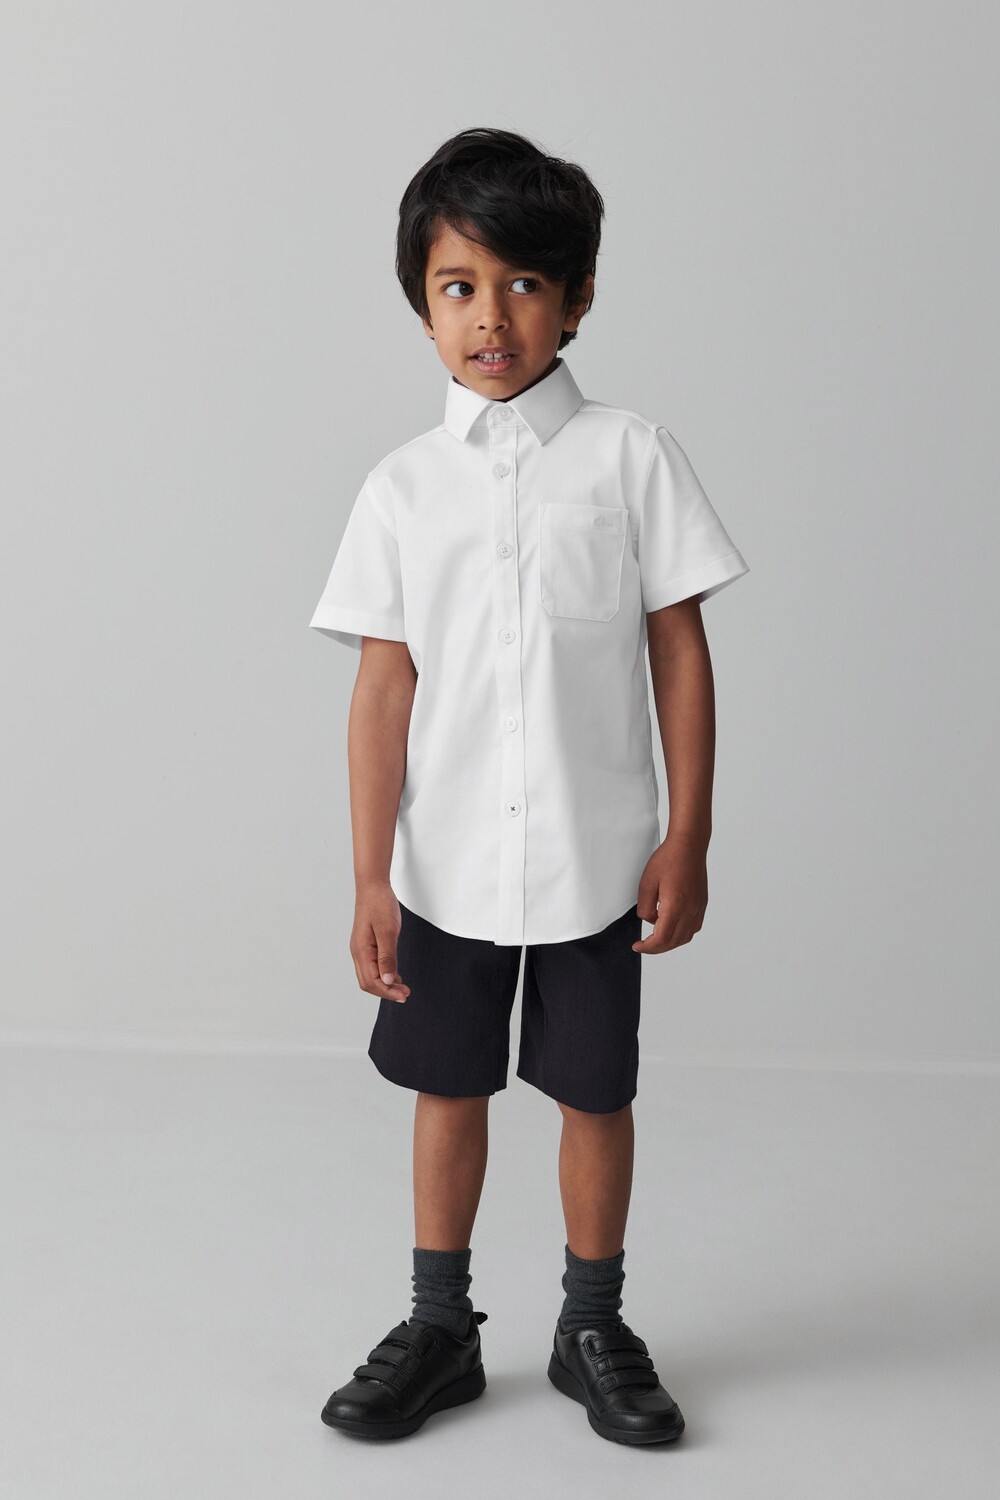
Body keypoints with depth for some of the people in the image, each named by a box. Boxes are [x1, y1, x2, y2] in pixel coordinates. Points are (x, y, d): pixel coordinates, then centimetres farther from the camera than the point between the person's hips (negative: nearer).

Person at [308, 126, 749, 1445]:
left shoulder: (630, 457, -4)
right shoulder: (404, 487, 0)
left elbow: (680, 652, -3)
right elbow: (384, 686, -2)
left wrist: (687, 839, -5)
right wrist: (372, 874, -4)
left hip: (594, 857, -1)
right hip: (447, 862, 2)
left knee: (594, 1091, 11)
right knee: (449, 1088, 14)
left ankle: (594, 1326, 32)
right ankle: (441, 1328, 32)